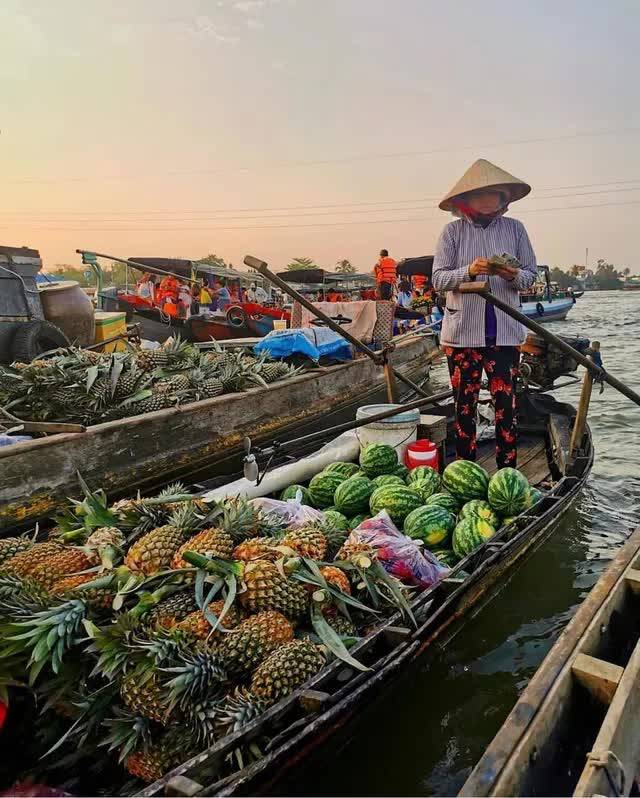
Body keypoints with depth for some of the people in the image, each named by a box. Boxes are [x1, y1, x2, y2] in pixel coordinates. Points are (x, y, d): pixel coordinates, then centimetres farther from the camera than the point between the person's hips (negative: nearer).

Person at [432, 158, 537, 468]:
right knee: (465, 404, 6)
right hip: (462, 331, -1)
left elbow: (530, 276, 9)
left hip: (505, 332, 1)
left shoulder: (515, 229, 8)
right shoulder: (453, 231, 2)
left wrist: (514, 276, -14)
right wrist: (469, 271, -20)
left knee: (506, 404, -1)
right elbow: (438, 279, -3)